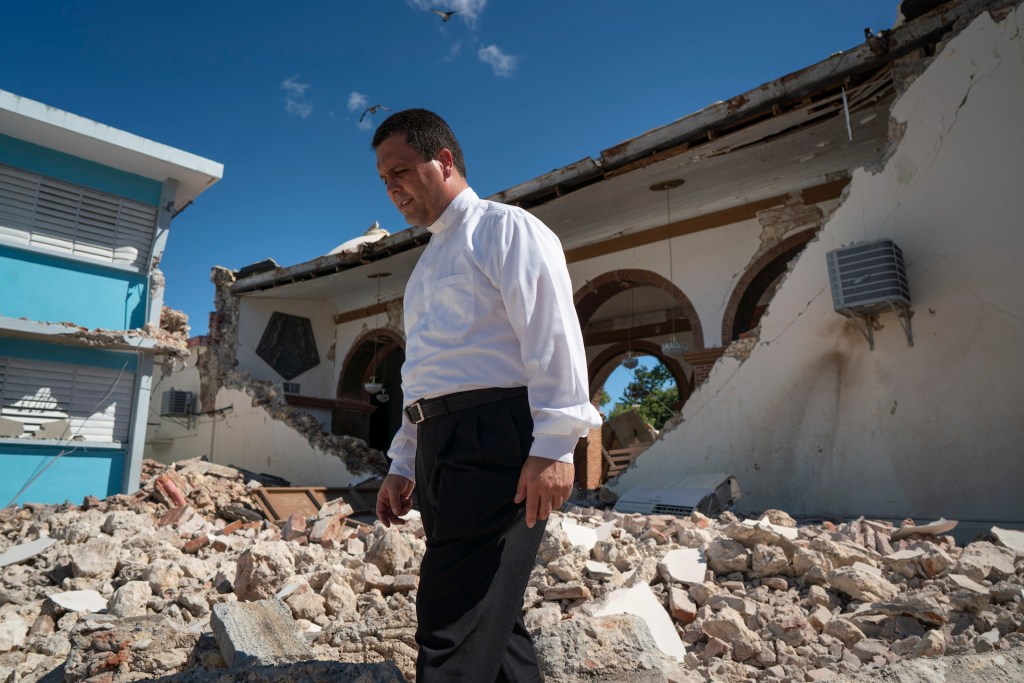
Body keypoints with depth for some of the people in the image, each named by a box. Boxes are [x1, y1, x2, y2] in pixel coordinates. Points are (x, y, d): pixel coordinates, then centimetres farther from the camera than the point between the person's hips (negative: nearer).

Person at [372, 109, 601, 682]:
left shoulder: (505, 228, 1)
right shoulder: (429, 263, 27)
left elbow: (552, 337, -11)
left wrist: (554, 447, -20)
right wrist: (403, 467, 22)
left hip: (494, 435, -9)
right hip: (438, 443, 9)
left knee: (455, 637, -9)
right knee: (491, 619, 13)